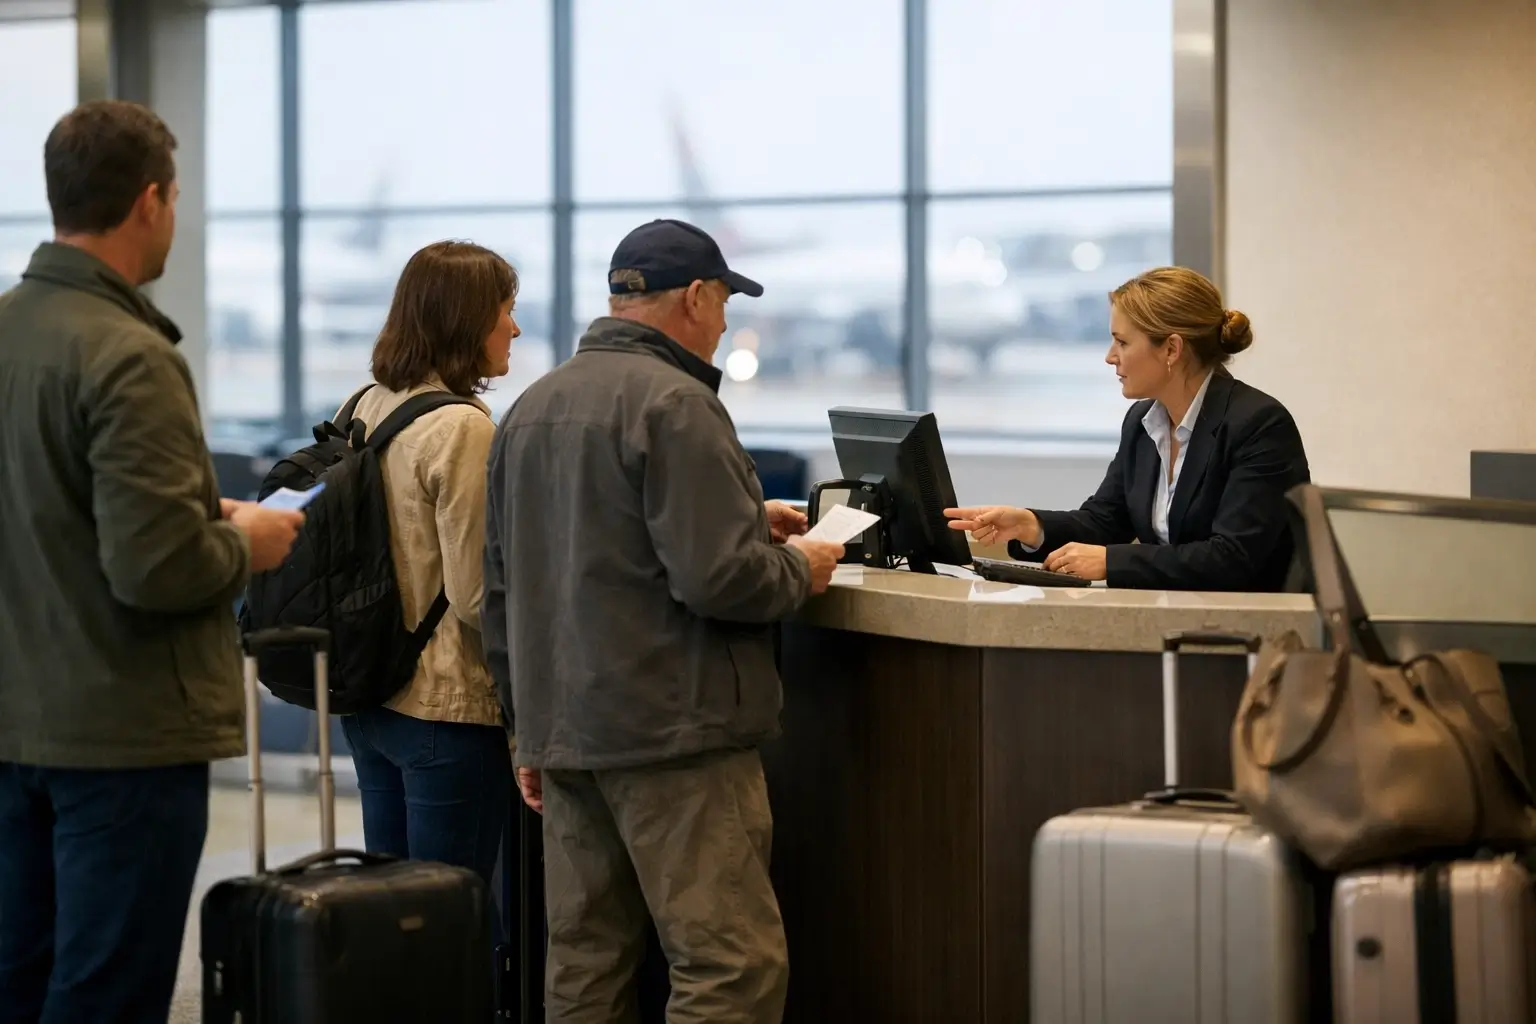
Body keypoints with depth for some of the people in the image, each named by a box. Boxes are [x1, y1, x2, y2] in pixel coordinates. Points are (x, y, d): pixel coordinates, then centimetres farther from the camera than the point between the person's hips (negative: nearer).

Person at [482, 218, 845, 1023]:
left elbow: (503, 587, 19)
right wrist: (798, 570, 0)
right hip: (671, 732, -9)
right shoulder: (673, 404, -12)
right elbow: (719, 578, -20)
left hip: (563, 732, 9)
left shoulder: (532, 407, 14)